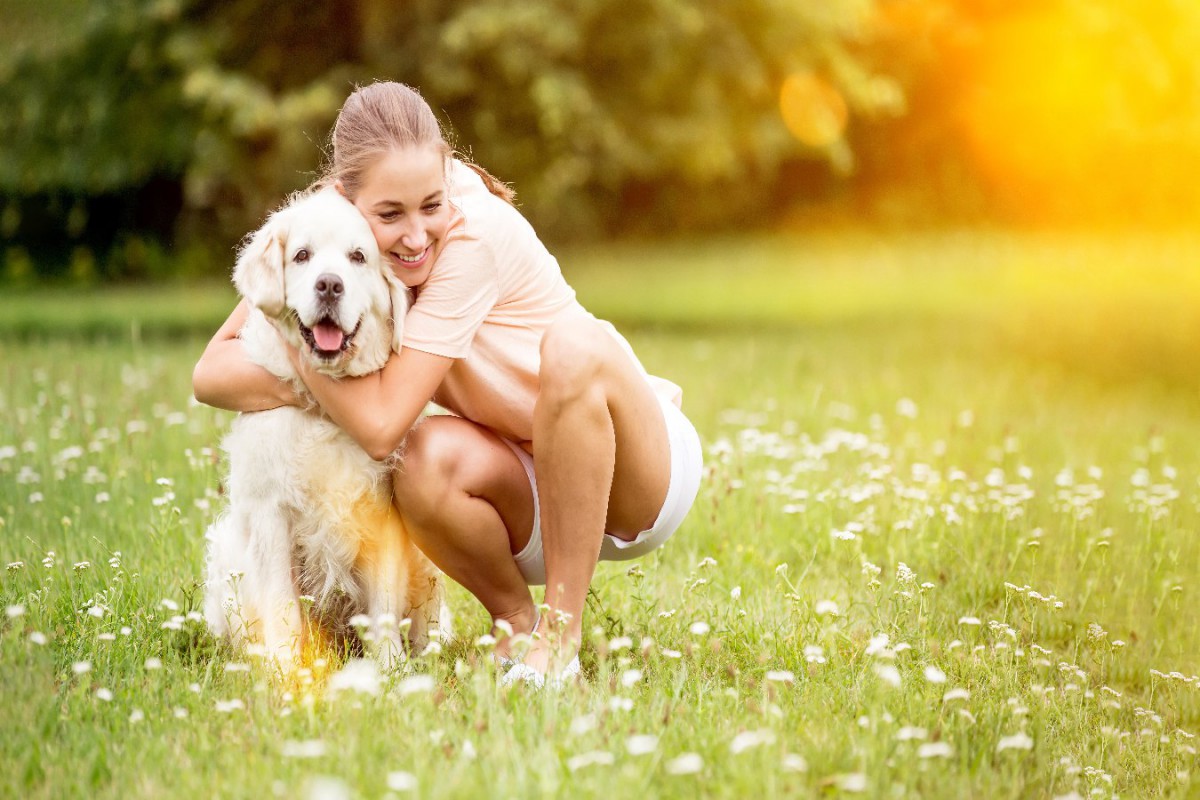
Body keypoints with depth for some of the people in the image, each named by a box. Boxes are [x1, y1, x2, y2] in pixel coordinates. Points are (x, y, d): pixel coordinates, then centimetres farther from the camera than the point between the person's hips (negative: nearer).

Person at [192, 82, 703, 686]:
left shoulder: (475, 234, -26)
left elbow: (381, 424, -28)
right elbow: (211, 374, -11)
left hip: (639, 478, -4)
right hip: (532, 498, 4)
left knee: (574, 344, -35)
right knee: (427, 464, -30)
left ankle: (561, 631, -21)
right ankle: (514, 623, -1)